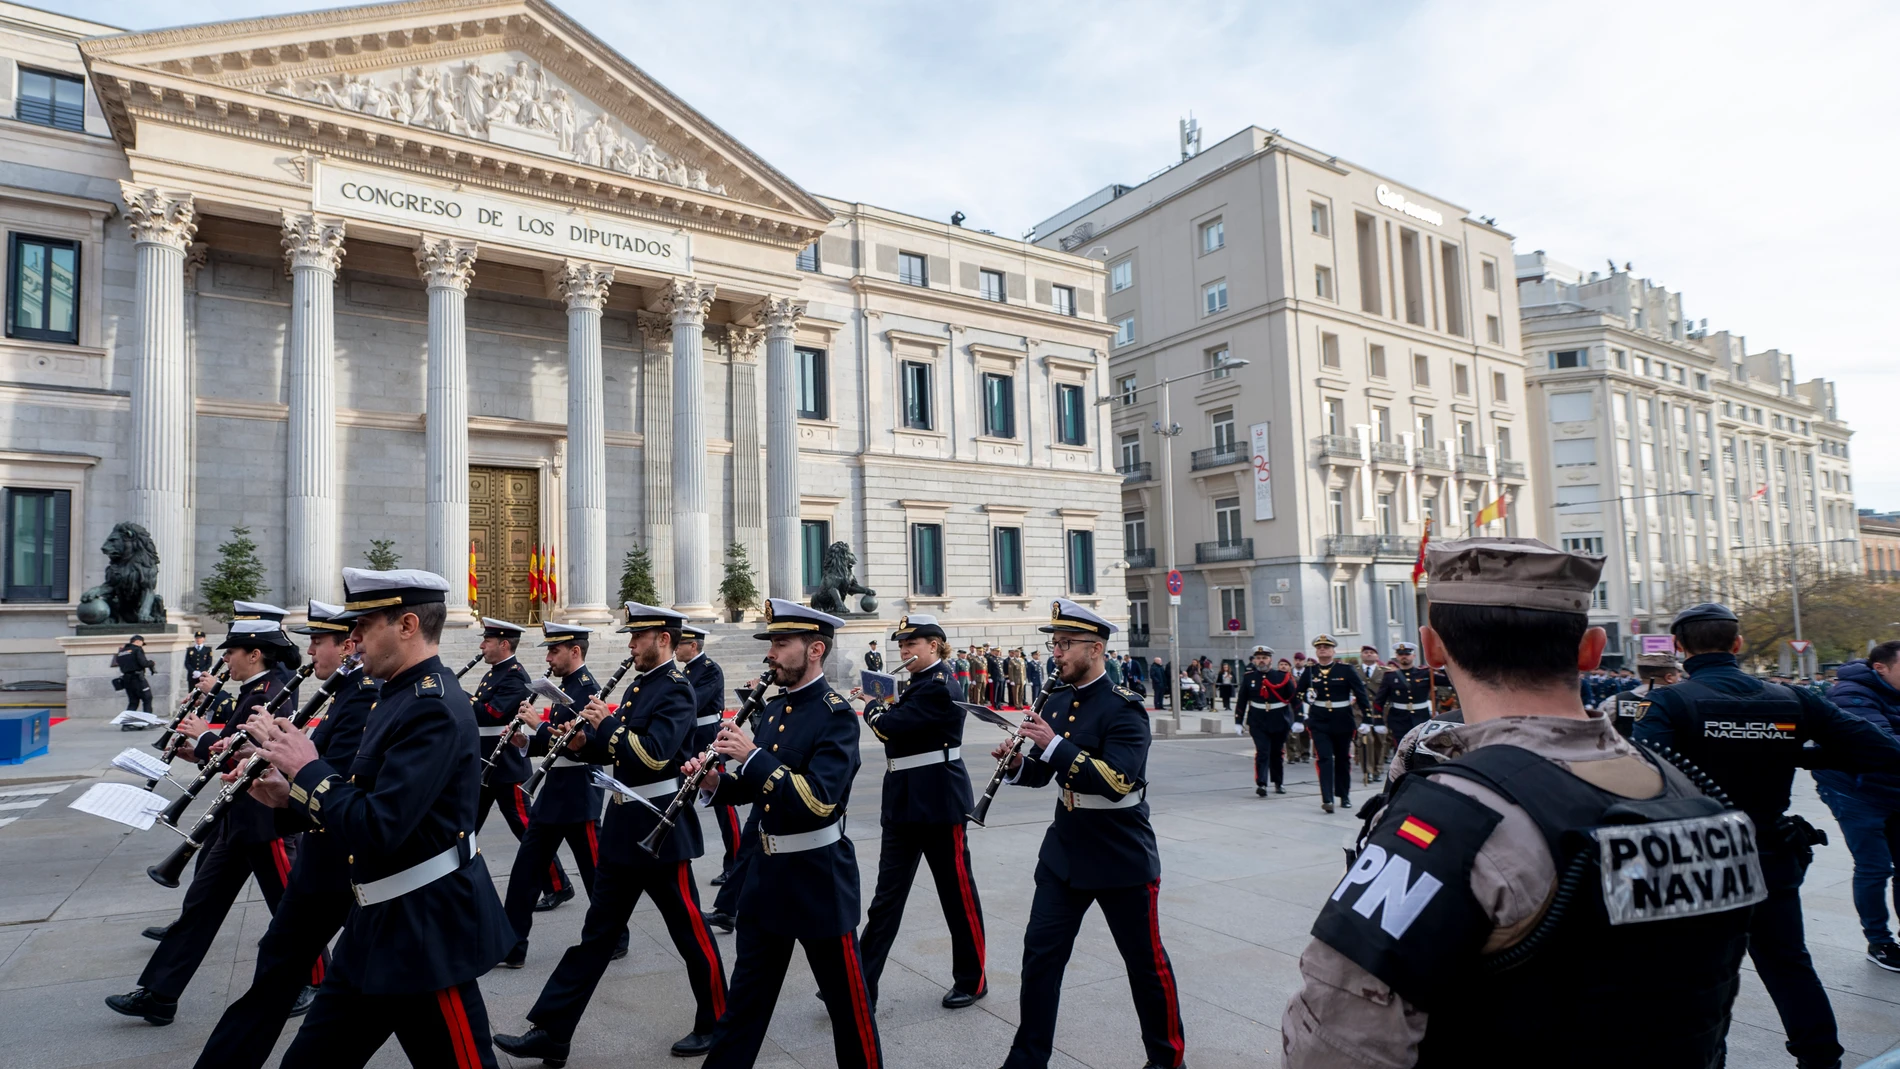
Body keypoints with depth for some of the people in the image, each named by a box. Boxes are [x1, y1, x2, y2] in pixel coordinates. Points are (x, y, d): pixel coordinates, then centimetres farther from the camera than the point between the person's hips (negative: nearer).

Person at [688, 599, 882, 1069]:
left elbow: (817, 800, -28)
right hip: (766, 872, 7)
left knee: (846, 997, 9)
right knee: (746, 993, 19)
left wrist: (752, 755, -28)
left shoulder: (836, 716, -17)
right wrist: (715, 783, -5)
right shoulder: (773, 708, 7)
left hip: (818, 879, -7)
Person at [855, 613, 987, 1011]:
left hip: (939, 804, -9)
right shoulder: (919, 684, 13)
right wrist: (885, 707, 2)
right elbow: (899, 729, 17)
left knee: (958, 893, 7)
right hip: (904, 803, 9)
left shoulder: (939, 687, -17)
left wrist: (872, 707, -3)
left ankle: (972, 980, 22)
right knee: (886, 896, 8)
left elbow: (889, 727, -22)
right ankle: (862, 985, 12)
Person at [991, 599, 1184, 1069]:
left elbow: (1117, 780, -29)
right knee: (1040, 954, 6)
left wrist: (1054, 743, -32)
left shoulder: (1123, 708, -17)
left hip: (1122, 857, -6)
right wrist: (1015, 764, -10)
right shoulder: (1056, 701, 4)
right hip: (1064, 851, 6)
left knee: (1145, 960, 11)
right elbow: (1042, 773, 12)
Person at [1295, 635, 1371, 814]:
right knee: (1324, 759, -10)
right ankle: (1327, 799, -14)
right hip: (1319, 722, 0)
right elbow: (1299, 696, 8)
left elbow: (1361, 693, -3)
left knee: (1343, 759, 12)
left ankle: (1344, 797, 27)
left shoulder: (1345, 669, -3)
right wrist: (1299, 718, 4)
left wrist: (1367, 717, -9)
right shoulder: (1309, 671, 0)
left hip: (1343, 720, 1)